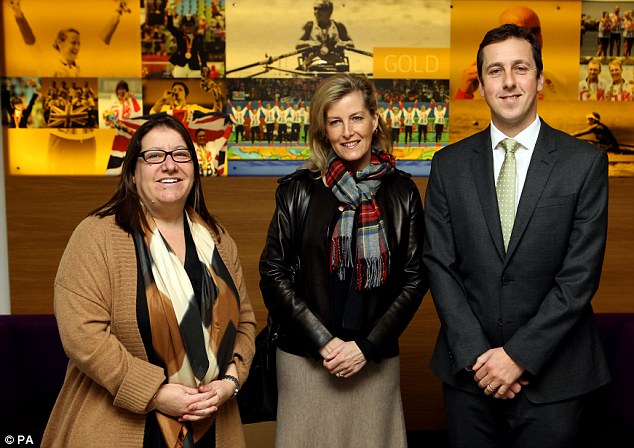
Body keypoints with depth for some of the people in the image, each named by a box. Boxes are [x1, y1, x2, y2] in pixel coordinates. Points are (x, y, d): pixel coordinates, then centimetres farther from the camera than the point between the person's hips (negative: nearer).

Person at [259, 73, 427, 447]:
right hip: (306, 360, 0)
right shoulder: (299, 189, -2)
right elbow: (273, 272, -3)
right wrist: (323, 340, -9)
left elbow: (415, 277, 1)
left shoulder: (402, 192, 1)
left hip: (376, 363, 1)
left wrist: (368, 345, -7)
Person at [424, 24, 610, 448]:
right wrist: (475, 353, -9)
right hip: (469, 369, 2)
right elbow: (438, 264, -3)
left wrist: (520, 355, -13)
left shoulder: (586, 163, -5)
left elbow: (580, 275, -10)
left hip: (553, 372, -1)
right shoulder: (450, 164, 1)